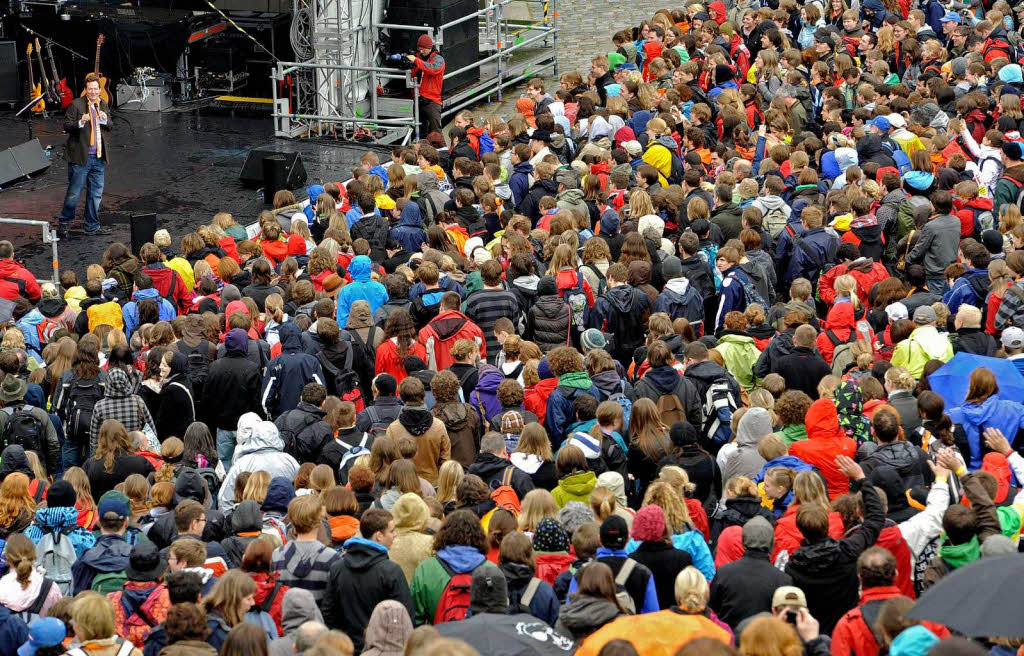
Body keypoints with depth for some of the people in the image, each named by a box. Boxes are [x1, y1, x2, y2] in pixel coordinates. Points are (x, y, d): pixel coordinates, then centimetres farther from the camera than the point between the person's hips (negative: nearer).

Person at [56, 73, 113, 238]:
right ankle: (64, 224, 11)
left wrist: (105, 120, -6)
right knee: (74, 193, -2)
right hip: (80, 156, -6)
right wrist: (80, 123, -26)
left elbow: (111, 126, 15)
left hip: (99, 157, 6)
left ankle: (92, 226, 23)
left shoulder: (103, 104, 11)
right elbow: (66, 125, -10)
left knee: (96, 193, 12)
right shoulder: (76, 105, -7)